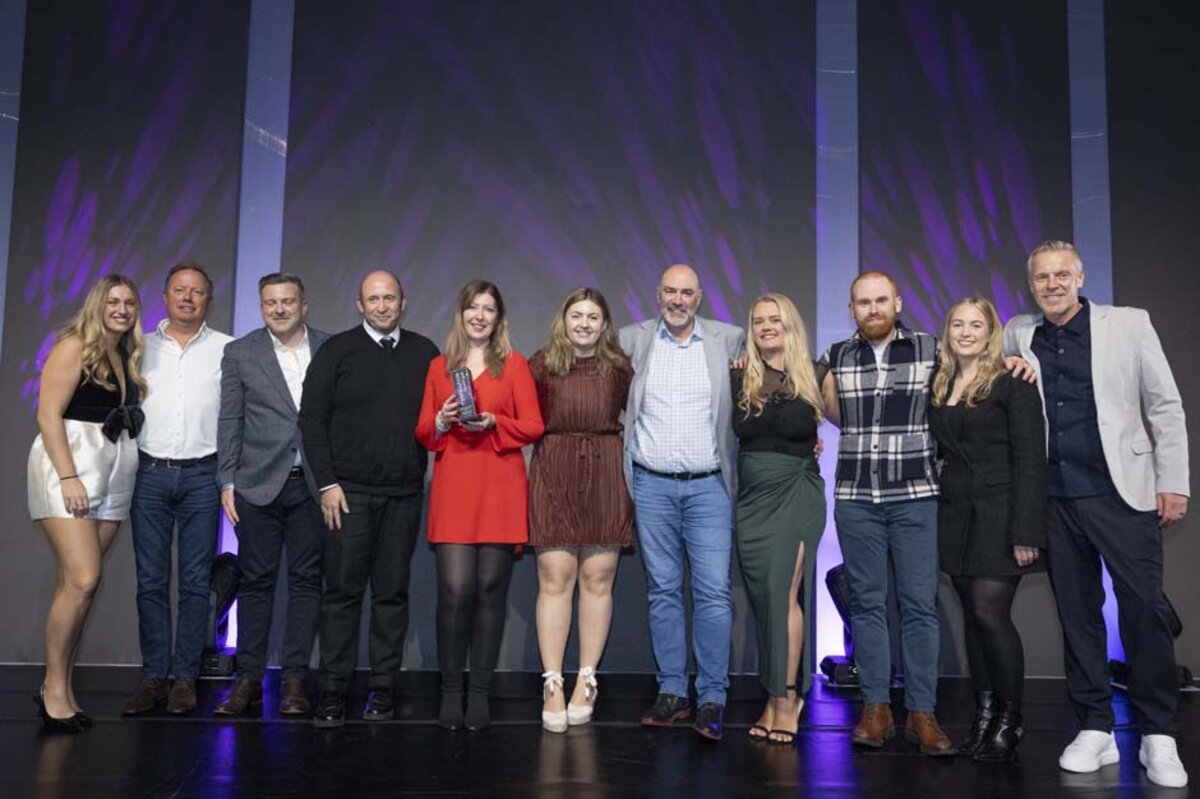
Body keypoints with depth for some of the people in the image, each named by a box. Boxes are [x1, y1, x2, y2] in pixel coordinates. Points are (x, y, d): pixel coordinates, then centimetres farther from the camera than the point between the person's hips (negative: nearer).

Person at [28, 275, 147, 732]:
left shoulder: (128, 357, 17)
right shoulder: (74, 347, -3)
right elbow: (48, 414, -10)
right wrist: (69, 477, -18)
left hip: (114, 475, 6)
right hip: (70, 466, -6)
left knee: (81, 583, 4)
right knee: (82, 580, -13)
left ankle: (59, 686, 11)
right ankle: (54, 688, 0)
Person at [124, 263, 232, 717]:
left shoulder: (227, 349, 5)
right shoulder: (142, 347, 11)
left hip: (201, 475, -2)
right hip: (149, 474, 2)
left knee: (195, 581, 2)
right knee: (150, 580, 3)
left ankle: (185, 677, 9)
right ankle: (154, 676, 10)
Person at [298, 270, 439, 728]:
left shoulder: (424, 353, 9)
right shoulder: (337, 351, 3)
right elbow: (312, 419, 0)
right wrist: (327, 483, -6)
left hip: (405, 495, 2)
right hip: (349, 492, -2)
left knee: (392, 591, 6)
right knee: (342, 591, 0)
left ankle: (383, 686, 15)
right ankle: (333, 689, 7)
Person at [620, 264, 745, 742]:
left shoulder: (728, 341, 4)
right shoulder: (633, 340, 6)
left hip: (708, 486, -1)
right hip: (652, 486, 1)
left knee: (713, 593, -6)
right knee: (663, 591, 7)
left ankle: (712, 700, 2)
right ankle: (672, 693, 17)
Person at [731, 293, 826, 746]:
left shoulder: (814, 377, 1)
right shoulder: (738, 381, 7)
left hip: (796, 494, -3)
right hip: (751, 498, 3)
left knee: (781, 592, -11)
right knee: (763, 597, 5)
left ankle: (787, 697, -4)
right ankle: (777, 695, 15)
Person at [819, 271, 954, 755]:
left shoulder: (930, 351, 2)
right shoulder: (835, 358, 8)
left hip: (916, 496, -1)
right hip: (855, 498, 2)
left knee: (920, 603, -1)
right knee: (867, 602, 6)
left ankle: (922, 712, 6)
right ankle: (876, 707, 13)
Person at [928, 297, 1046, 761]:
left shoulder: (1012, 383, -6)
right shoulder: (938, 386, 12)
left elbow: (1030, 460, -11)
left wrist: (1027, 532, -17)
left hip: (999, 513, -6)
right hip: (955, 512, 6)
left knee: (989, 613, -10)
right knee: (972, 614, 8)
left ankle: (1010, 719, 7)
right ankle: (984, 715, 16)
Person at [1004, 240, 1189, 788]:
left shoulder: (1129, 325, 0)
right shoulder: (1018, 335, 7)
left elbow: (1166, 408, 2)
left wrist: (1173, 484, -3)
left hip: (1122, 493, -3)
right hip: (1056, 500, 3)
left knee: (1144, 610, -4)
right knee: (1077, 614, 8)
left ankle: (1158, 736, 8)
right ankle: (1095, 730, 17)